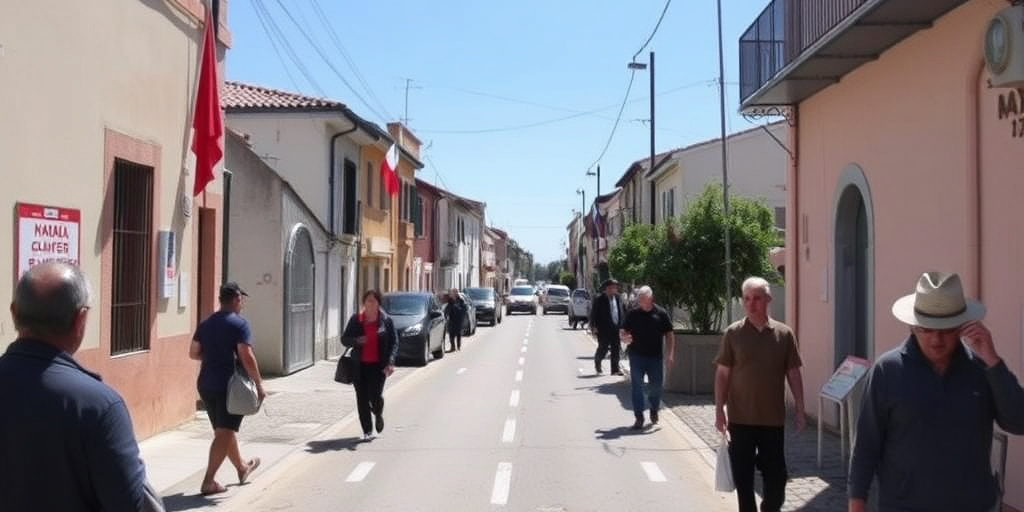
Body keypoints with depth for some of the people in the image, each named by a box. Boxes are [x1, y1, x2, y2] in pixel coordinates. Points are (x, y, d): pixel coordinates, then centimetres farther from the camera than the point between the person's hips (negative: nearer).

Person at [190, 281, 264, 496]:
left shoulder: (205, 324, 10)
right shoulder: (239, 323, -12)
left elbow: (193, 353, 13)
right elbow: (247, 357, -18)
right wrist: (259, 384, -12)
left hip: (206, 384, 8)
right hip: (228, 385, -8)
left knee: (226, 430, 20)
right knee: (224, 433, -2)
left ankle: (242, 468, 38)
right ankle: (208, 481, -6)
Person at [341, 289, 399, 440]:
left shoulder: (386, 320, 1)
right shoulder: (355, 319, 5)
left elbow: (394, 342, 0)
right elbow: (344, 339, 9)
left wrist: (390, 362, -13)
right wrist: (356, 341, -14)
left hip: (378, 365, -2)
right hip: (359, 364, 2)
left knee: (375, 396, -8)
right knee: (362, 399, 2)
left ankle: (379, 415, 28)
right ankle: (367, 430, 15)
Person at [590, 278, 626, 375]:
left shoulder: (618, 298, 8)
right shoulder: (599, 299, -7)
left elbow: (623, 312, 15)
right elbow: (593, 313, -8)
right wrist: (593, 327, -15)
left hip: (616, 328, 5)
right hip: (604, 328, -4)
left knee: (616, 349, 3)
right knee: (603, 348, 1)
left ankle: (615, 369, 9)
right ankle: (597, 362, 31)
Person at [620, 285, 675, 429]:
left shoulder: (661, 313, 0)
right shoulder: (632, 314, 2)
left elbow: (669, 335, 2)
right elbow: (623, 332, 8)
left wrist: (670, 354, -8)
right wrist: (625, 338, -16)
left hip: (655, 356, 0)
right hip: (636, 356, 0)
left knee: (656, 385, 7)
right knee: (637, 386, -1)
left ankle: (654, 409, 34)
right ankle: (639, 417, 6)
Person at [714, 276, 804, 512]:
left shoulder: (784, 334, 0)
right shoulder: (733, 333, -3)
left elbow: (794, 374, 5)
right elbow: (722, 374, -1)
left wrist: (800, 409, 3)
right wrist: (719, 410, -5)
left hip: (773, 418, 1)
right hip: (741, 418, -1)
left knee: (776, 474, 9)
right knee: (743, 475, 7)